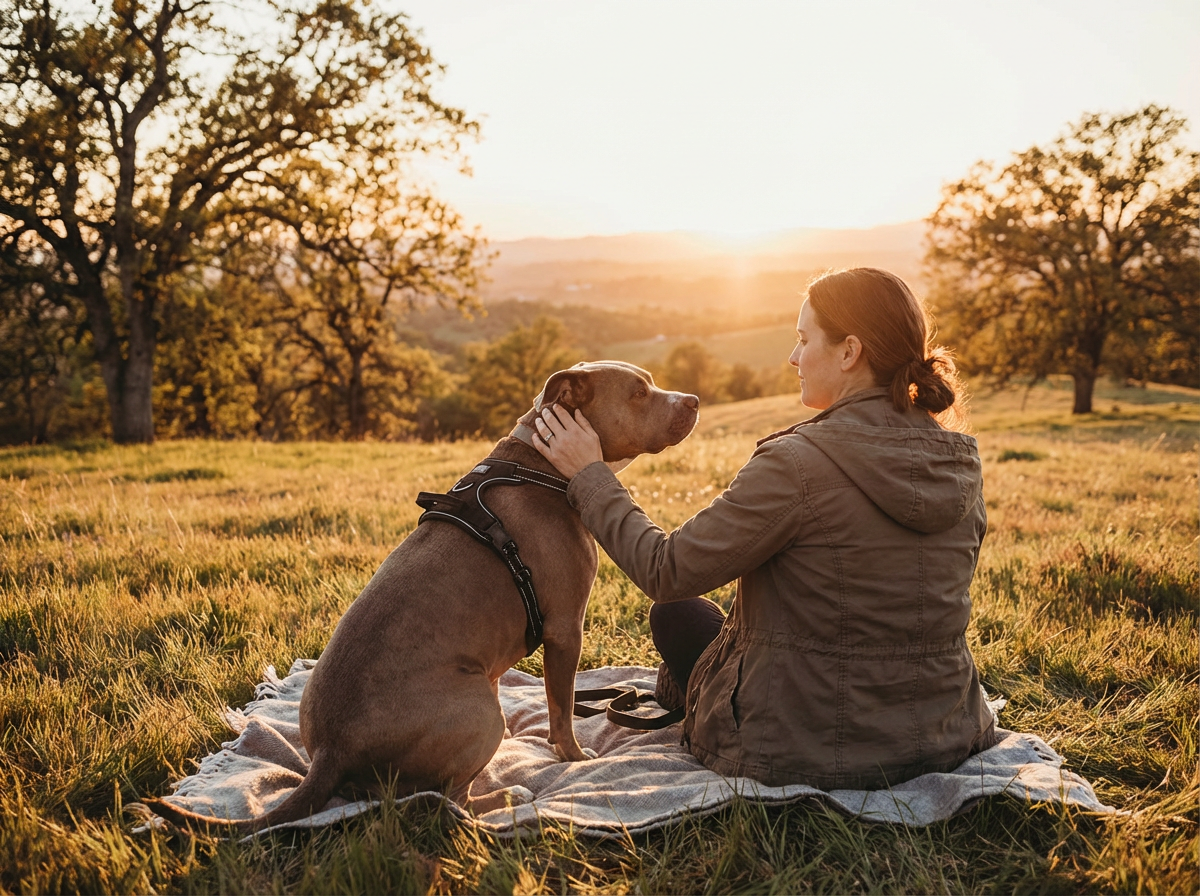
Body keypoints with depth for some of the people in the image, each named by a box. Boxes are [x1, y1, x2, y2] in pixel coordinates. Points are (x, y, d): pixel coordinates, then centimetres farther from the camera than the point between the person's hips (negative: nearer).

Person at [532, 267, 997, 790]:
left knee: (678, 612, 20)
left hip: (807, 755, -6)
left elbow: (666, 572, -18)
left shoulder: (797, 463, -25)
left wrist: (589, 474, -6)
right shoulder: (961, 464, -4)